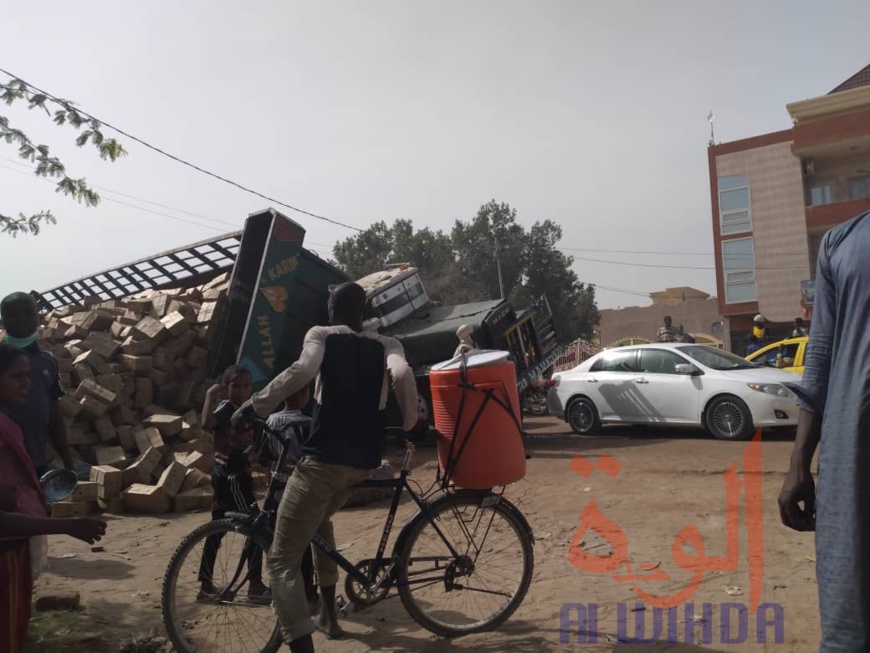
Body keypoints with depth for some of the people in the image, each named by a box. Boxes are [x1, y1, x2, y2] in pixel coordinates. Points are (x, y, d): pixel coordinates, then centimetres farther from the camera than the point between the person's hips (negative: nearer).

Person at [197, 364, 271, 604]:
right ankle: (255, 586, 2)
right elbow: (206, 423, -37)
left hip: (236, 477, 9)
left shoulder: (244, 410, 13)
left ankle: (206, 586, 24)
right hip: (232, 478, -9)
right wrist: (210, 394, -31)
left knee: (217, 531, 14)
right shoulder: (227, 408, -15)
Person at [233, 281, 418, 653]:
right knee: (319, 519, 34)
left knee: (282, 561, -1)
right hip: (365, 461, 6)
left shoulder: (321, 335, 5)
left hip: (324, 459, -5)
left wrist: (255, 407, -12)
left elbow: (303, 370, -18)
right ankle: (329, 616, 38)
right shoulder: (386, 344, 12)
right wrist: (409, 424, 3)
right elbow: (403, 375, -10)